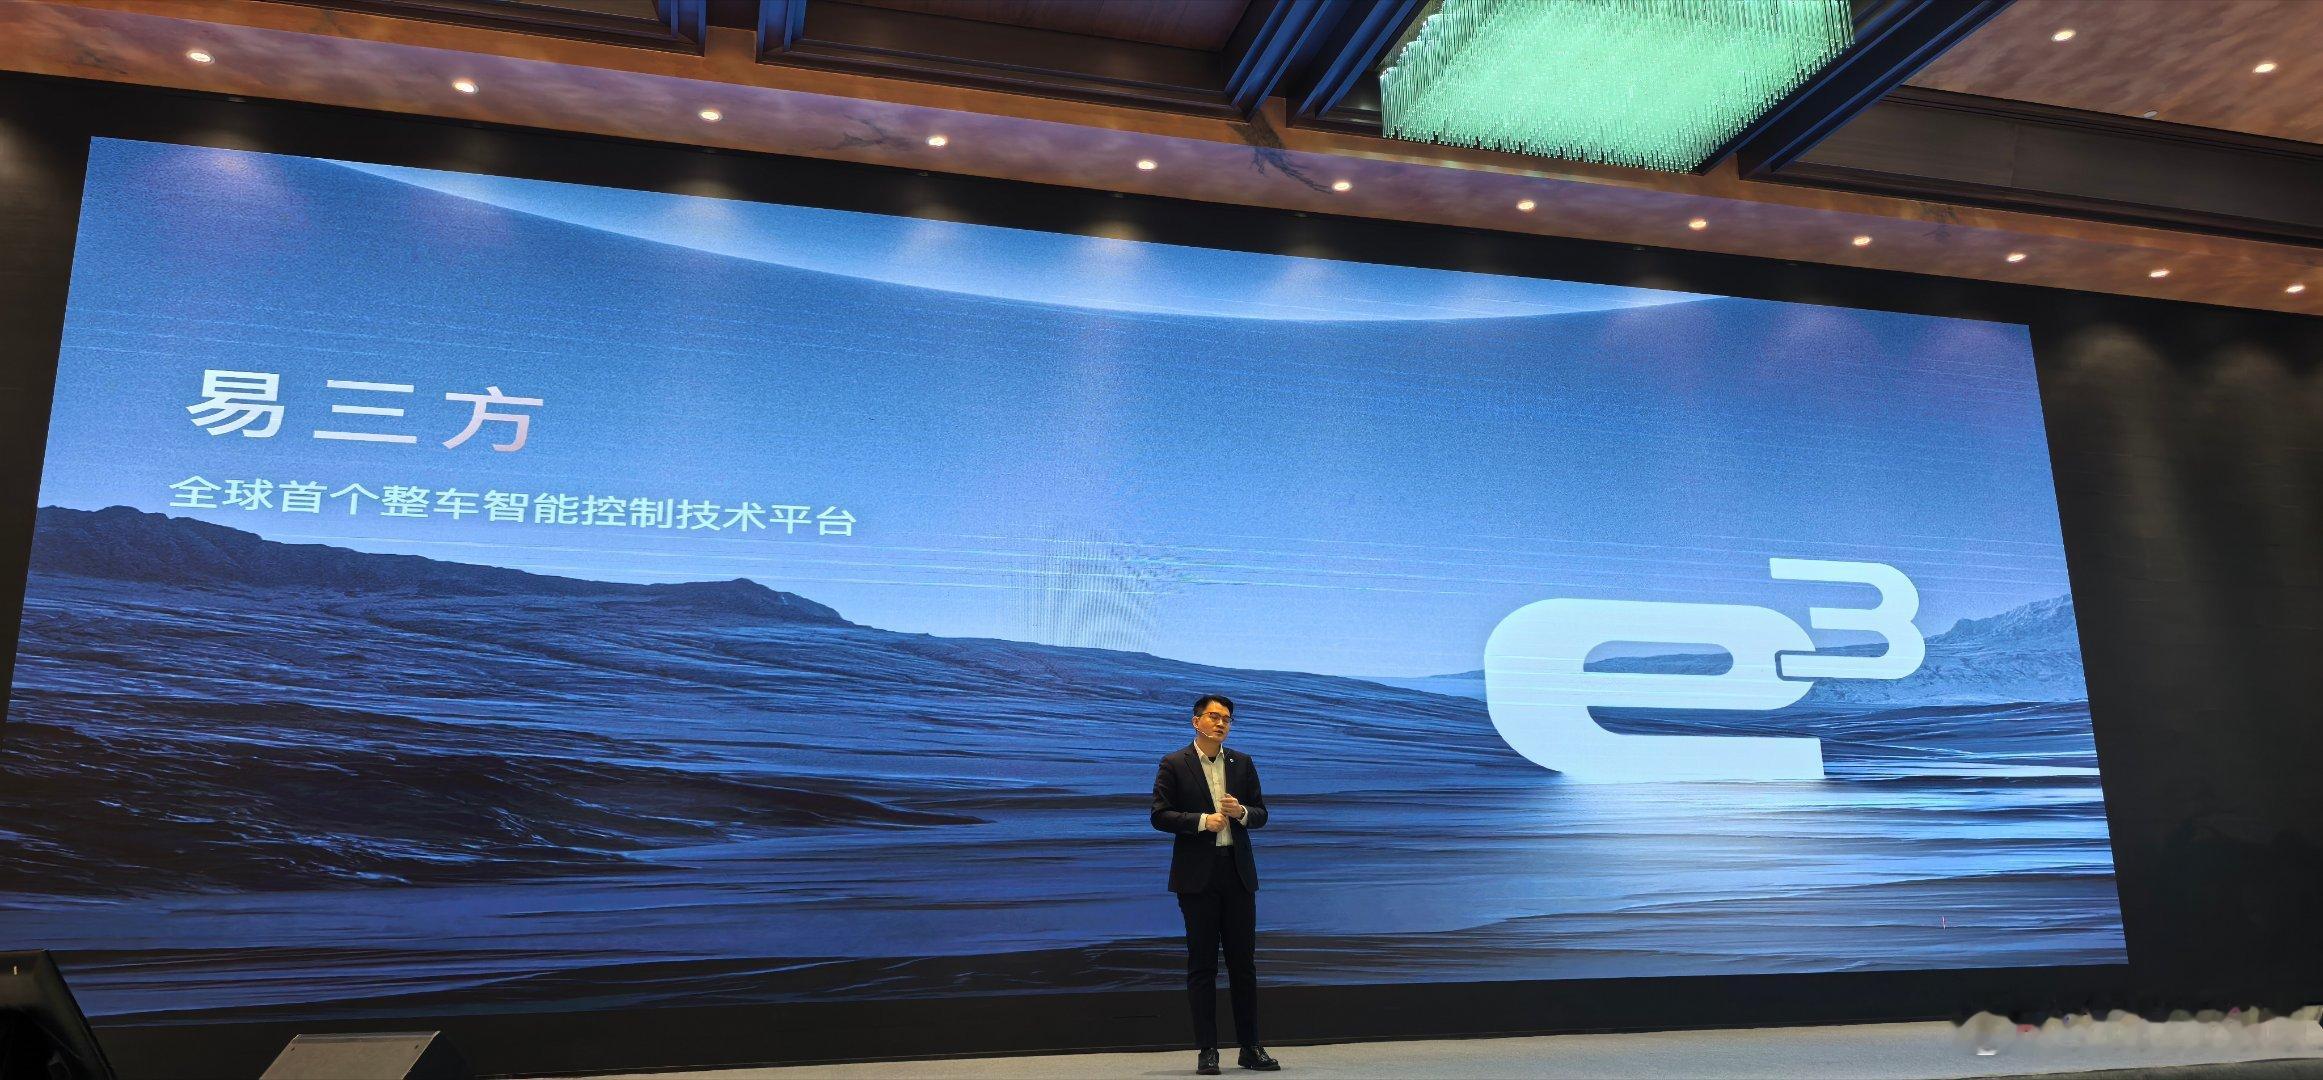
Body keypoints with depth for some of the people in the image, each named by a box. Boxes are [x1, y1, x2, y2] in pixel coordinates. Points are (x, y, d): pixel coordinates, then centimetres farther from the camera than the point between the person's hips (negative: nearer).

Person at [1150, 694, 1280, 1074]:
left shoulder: (1243, 763, 10)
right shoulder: (1174, 765, -1)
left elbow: (1261, 814, 12)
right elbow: (1160, 816, -6)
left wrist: (1241, 811, -9)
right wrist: (1202, 821, -16)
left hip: (1238, 872, 3)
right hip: (1197, 875, -3)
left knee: (1244, 961, 7)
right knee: (1201, 964, 1)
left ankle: (1250, 1047, 15)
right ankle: (1206, 1050, 7)